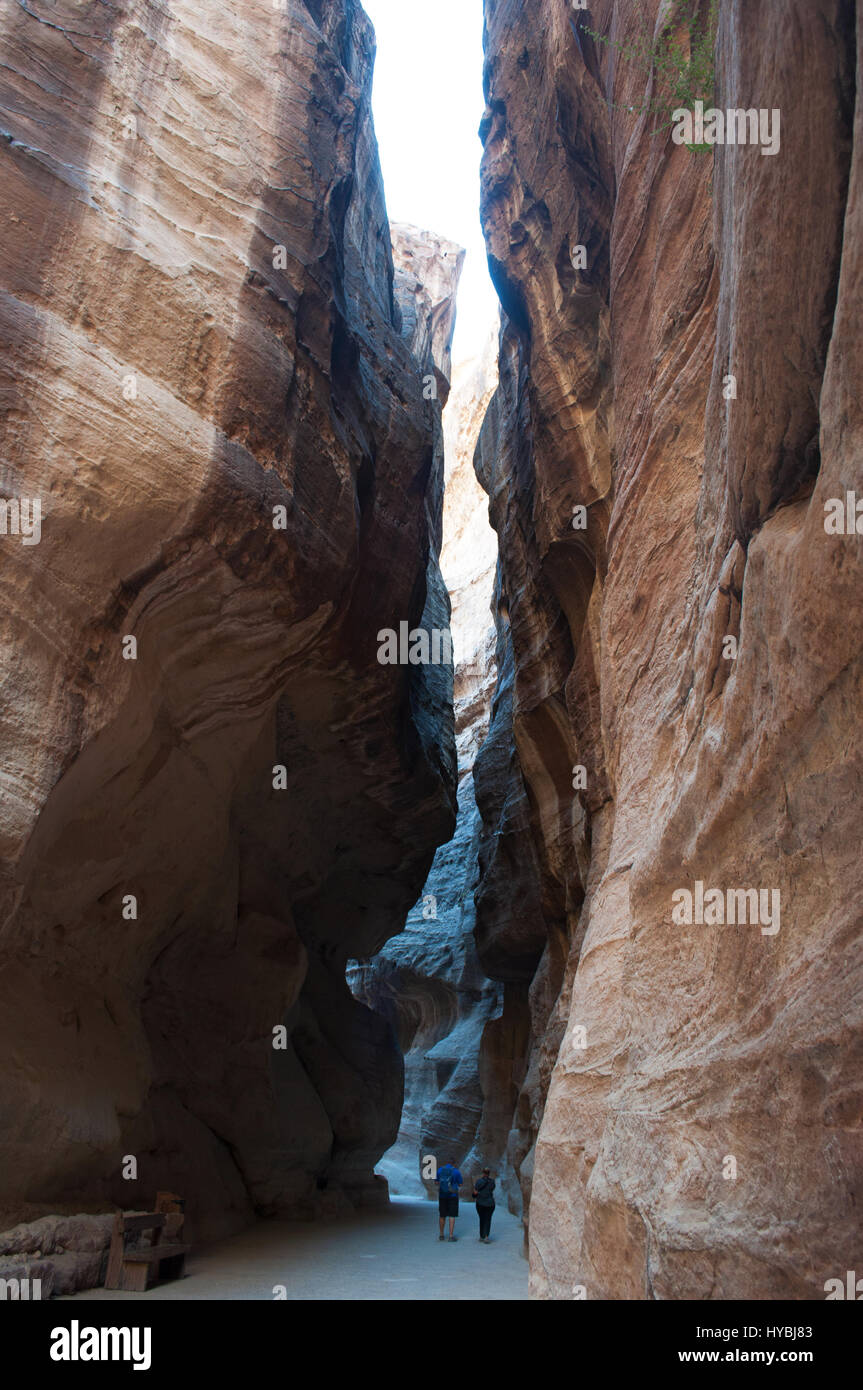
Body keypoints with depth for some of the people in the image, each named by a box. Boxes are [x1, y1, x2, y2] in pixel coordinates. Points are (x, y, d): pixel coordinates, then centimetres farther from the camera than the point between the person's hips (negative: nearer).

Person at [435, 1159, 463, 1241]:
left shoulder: (440, 1170, 1)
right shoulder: (456, 1171, -7)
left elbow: (436, 1182, 9)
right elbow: (460, 1184, 1)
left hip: (442, 1195, 3)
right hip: (453, 1196, -3)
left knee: (442, 1215, 14)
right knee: (452, 1216, 1)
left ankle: (441, 1235, 20)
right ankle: (451, 1236, -4)